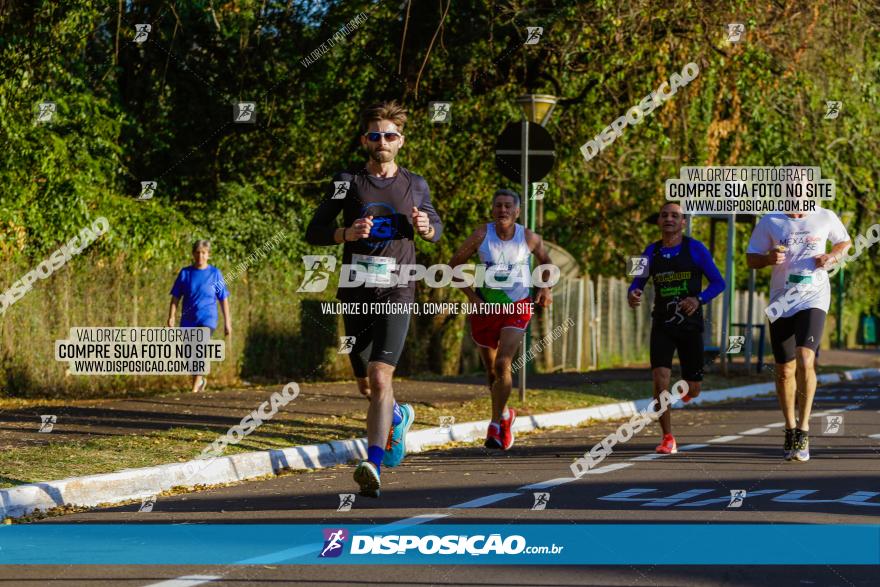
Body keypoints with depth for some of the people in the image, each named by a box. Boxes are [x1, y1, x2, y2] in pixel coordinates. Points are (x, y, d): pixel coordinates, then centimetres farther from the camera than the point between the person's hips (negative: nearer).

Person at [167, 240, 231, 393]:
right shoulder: (185, 273, 3)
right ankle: (201, 380, 34)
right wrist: (171, 318, -3)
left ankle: (196, 386, -20)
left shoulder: (215, 274, 0)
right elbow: (175, 298, 6)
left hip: (208, 318, -3)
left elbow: (223, 299, 5)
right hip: (188, 320, 3)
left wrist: (227, 322, 5)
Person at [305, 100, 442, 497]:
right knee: (366, 385, 12)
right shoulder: (347, 182, 4)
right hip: (355, 295, 2)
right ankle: (399, 416, 46)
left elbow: (436, 229, 23)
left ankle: (374, 466, -24)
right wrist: (347, 233, -16)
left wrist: (426, 228, -2)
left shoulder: (415, 185, 8)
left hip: (396, 296, -2)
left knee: (380, 379, -19)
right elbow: (313, 232, 4)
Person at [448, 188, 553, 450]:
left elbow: (546, 261, 15)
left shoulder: (529, 238, -6)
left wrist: (546, 288, -1)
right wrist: (471, 296, -9)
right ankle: (505, 414, 40)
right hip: (485, 308, 2)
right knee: (491, 370, 13)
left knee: (502, 364, -20)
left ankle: (496, 424, -13)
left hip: (517, 307, -2)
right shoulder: (481, 235, -9)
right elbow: (454, 265, 0)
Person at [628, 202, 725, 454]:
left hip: (690, 326, -1)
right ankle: (668, 438, -8)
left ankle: (686, 389, 44)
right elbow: (638, 283, 11)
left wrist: (698, 299, -20)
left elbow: (718, 283, -2)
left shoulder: (695, 249, -3)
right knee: (660, 378, -18)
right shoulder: (652, 252, 5)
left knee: (692, 389, 3)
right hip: (662, 325, 1)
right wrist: (632, 295, -14)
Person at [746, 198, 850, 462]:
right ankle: (790, 428, 27)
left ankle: (803, 430, -16)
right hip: (781, 301, 2)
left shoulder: (826, 218, 3)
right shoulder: (770, 222, 3)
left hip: (813, 299, -2)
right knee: (784, 371, 7)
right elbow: (751, 259, 9)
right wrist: (769, 258, -14)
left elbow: (844, 242, 21)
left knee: (805, 359, -22)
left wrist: (833, 257, -1)